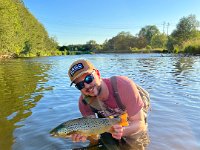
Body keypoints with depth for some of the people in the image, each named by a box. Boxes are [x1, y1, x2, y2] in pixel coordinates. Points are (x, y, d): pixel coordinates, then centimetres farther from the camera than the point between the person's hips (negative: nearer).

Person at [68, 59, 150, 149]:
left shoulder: (124, 85, -42)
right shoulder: (84, 102, -28)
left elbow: (139, 123, -36)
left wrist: (123, 131, -56)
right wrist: (83, 134, -46)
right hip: (110, 119, 3)